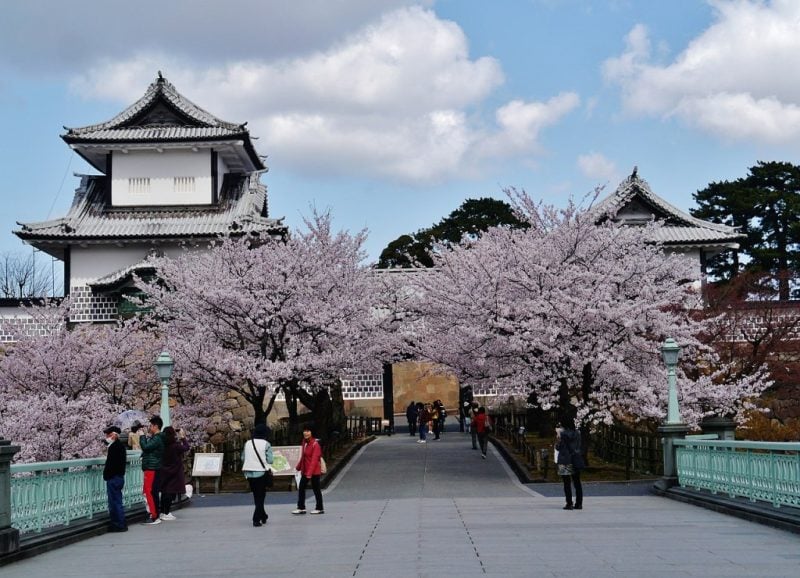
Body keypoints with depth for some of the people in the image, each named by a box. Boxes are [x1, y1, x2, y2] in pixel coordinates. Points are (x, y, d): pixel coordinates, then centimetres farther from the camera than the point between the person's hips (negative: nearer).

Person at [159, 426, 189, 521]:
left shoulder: (164, 445, -3)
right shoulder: (175, 446, -19)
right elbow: (186, 447, -4)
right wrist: (183, 437, 6)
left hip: (164, 472, 6)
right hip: (174, 473, -6)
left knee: (165, 492, 14)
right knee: (171, 492, -1)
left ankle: (162, 512, 20)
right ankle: (166, 514, -1)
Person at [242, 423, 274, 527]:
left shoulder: (248, 443, 2)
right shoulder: (266, 444, -9)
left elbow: (243, 458, 4)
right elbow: (270, 460, -12)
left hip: (249, 473, 4)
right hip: (261, 472, -4)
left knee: (256, 496, 18)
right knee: (260, 496, 5)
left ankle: (263, 516, 32)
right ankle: (256, 520, -3)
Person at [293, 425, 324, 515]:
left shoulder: (315, 444, -17)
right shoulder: (304, 442, 9)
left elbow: (314, 460, -22)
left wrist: (310, 473, -27)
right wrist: (299, 466, 21)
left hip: (314, 471, -8)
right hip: (305, 470, 8)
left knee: (316, 489, 2)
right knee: (301, 487, 7)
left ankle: (320, 508, 13)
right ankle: (301, 508, 14)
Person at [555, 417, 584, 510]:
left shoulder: (562, 433, -10)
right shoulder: (577, 433, 6)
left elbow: (558, 448, -11)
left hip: (565, 462, -5)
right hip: (576, 461, 5)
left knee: (567, 483, -1)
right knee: (577, 482, 9)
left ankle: (569, 503, -3)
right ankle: (579, 503, 10)